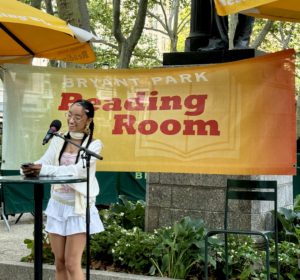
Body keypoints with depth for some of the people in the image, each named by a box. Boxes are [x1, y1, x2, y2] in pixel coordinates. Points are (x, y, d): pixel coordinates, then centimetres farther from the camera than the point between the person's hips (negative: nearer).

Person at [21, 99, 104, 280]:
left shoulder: (94, 144, -6)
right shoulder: (59, 140, 8)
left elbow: (76, 170, -21)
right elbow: (43, 162, -4)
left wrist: (44, 169, -33)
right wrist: (30, 168, -28)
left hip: (78, 206, -5)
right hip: (57, 204, 5)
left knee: (72, 264, -8)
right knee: (60, 263, 9)